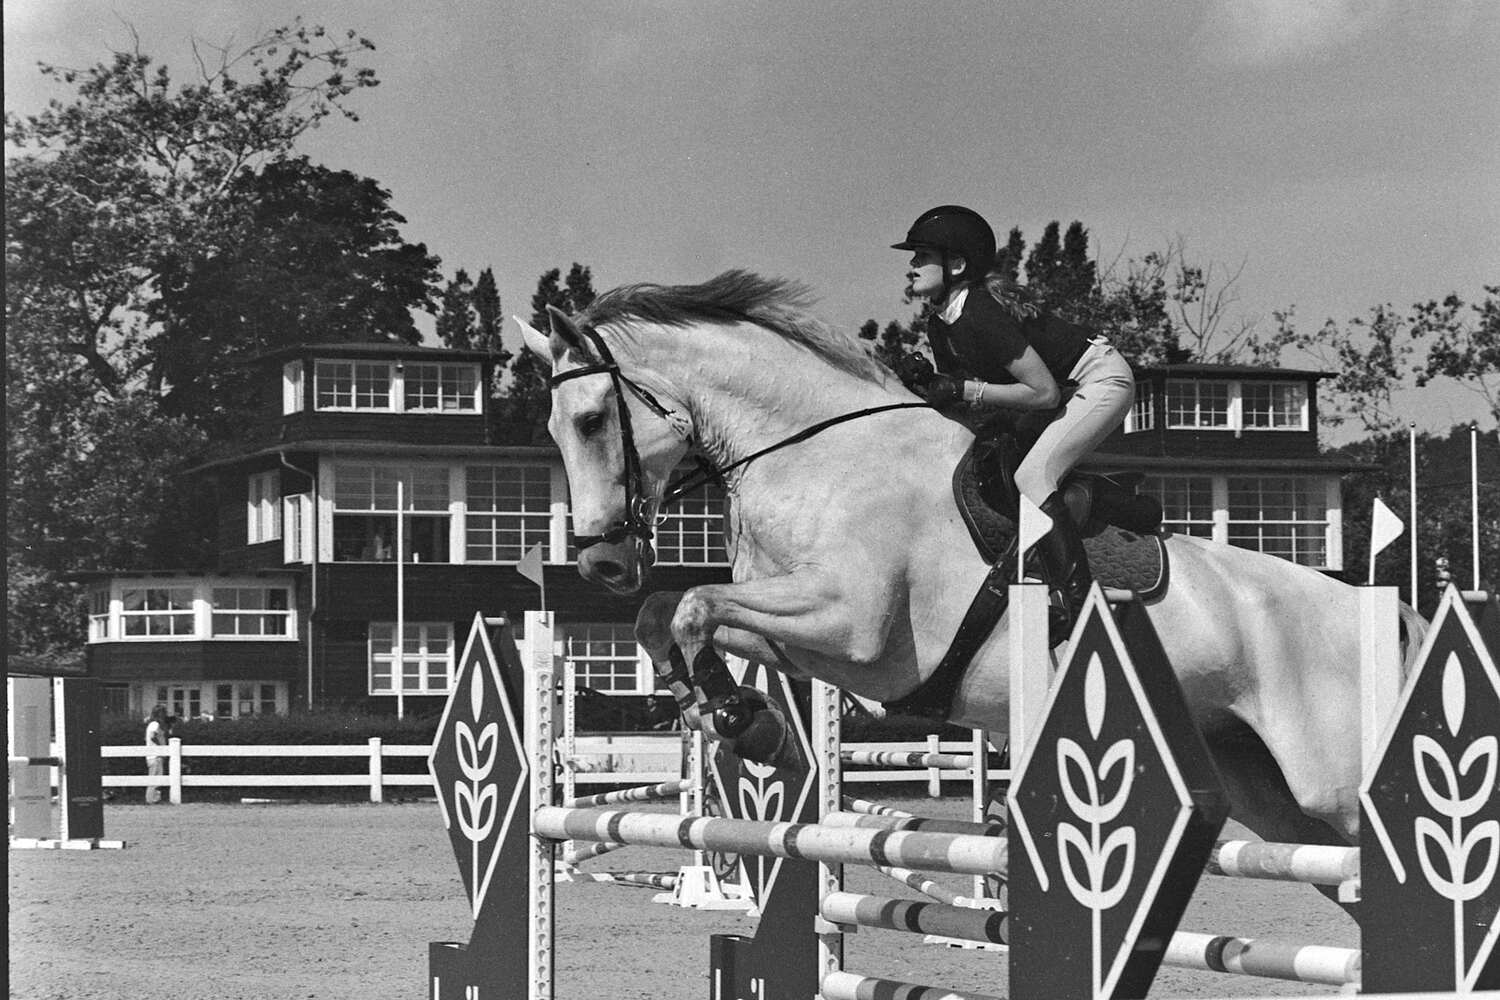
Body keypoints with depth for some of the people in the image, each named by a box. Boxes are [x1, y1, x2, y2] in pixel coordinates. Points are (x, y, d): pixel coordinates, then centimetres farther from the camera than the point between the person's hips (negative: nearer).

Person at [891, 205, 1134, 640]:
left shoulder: (979, 317, -28)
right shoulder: (941, 325, 0)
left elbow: (1044, 392, -28)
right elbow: (953, 398, 7)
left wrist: (966, 390, -27)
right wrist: (923, 379, -13)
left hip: (1102, 380, -10)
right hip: (1067, 393, 10)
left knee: (1032, 475, -24)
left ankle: (1075, 603, -26)